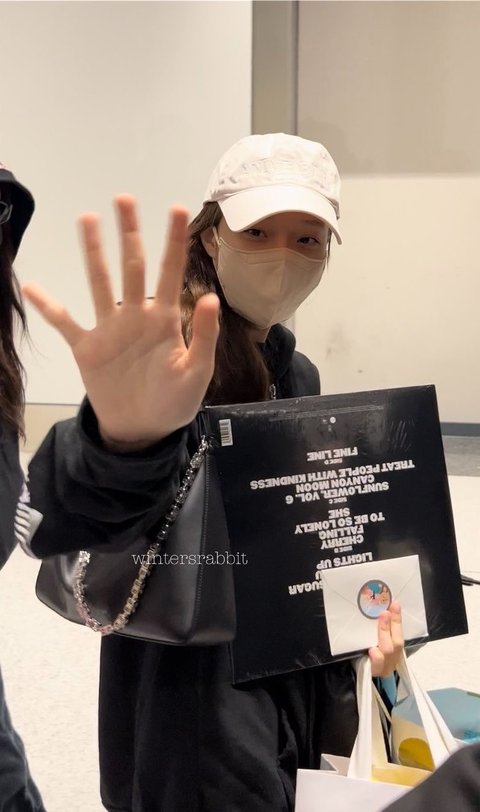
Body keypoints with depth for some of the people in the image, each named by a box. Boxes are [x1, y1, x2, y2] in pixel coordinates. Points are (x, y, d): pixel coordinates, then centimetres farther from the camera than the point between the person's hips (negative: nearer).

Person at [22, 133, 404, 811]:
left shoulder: (297, 375, 3)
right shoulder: (175, 366, -20)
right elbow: (60, 524, -39)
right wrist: (125, 439, -60)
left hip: (299, 699, 7)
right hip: (193, 712, -7)